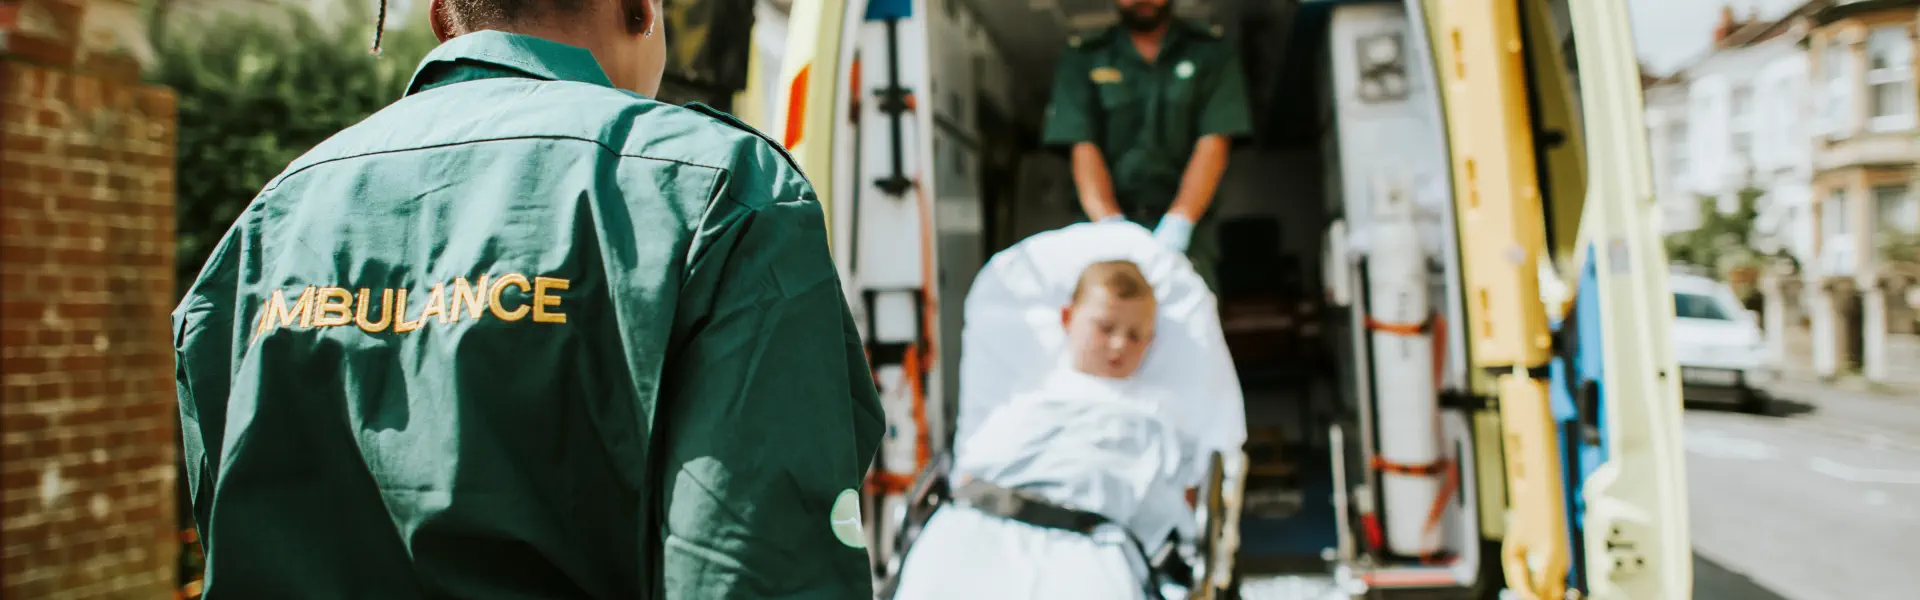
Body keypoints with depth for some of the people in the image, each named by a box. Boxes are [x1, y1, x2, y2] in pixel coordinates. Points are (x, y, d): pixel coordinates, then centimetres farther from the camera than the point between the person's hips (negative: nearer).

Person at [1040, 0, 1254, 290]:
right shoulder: (1082, 58, 11)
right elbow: (1084, 149, 0)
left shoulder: (1211, 53, 9)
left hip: (1184, 225, 0)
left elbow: (1213, 145, -2)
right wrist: (1111, 225, -17)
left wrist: (1177, 224, -18)